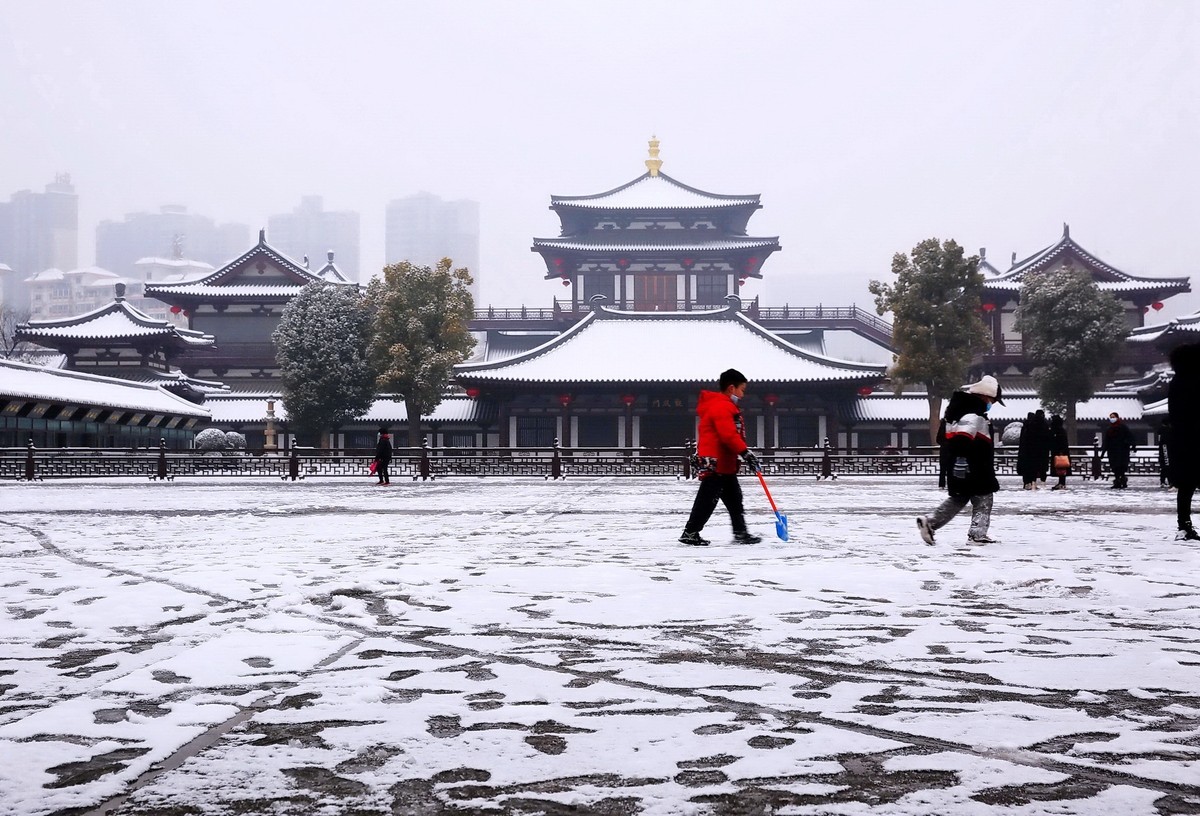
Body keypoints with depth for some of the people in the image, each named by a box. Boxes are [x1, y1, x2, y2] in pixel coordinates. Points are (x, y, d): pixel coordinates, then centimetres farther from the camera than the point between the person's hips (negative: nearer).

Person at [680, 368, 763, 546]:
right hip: (715, 464, -11)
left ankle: (741, 533, 17)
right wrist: (745, 453, -24)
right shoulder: (721, 407, -17)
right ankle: (690, 533, 2)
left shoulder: (726, 406, 19)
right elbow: (729, 435, -26)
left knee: (734, 499, 13)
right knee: (707, 500, -5)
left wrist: (743, 455, 23)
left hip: (725, 464, 11)